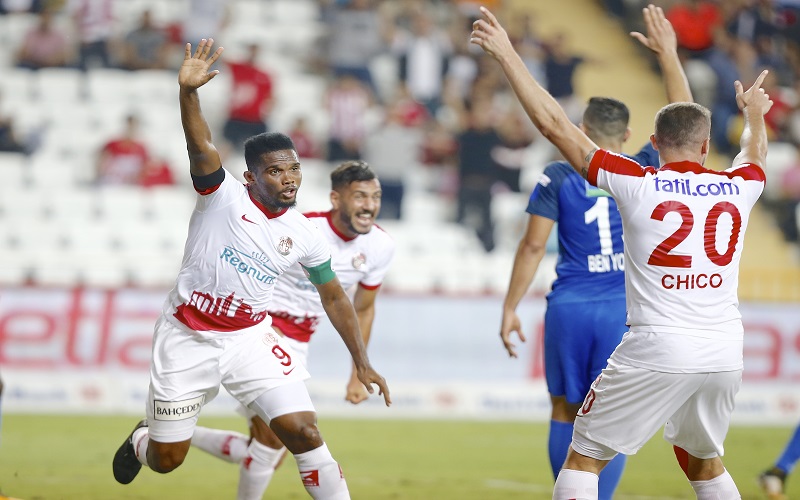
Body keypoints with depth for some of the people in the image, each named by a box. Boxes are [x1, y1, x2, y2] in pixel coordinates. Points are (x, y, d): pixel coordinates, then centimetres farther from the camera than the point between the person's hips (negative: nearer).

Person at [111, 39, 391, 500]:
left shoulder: (305, 236, -2)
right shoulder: (224, 195, -13)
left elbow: (334, 298, 11)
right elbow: (201, 147, -31)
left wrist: (362, 362, 9)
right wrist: (188, 91, -50)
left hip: (250, 338, 2)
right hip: (187, 337, -2)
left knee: (304, 432, -16)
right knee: (166, 459, 8)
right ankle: (142, 439, 45)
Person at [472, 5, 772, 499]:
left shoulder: (638, 185, -4)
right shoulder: (738, 188, 7)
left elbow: (555, 124, -1)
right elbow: (755, 155, 34)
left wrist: (508, 55, 8)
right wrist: (755, 116, 57)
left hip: (656, 352, -4)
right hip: (725, 353, 4)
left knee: (583, 458, 5)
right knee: (704, 460, 25)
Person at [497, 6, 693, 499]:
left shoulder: (558, 177, -1)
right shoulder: (643, 171, 1)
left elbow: (533, 246, -3)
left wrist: (510, 307, 4)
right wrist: (669, 56, 22)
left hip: (569, 309, 0)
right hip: (624, 309, 0)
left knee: (566, 412, 14)